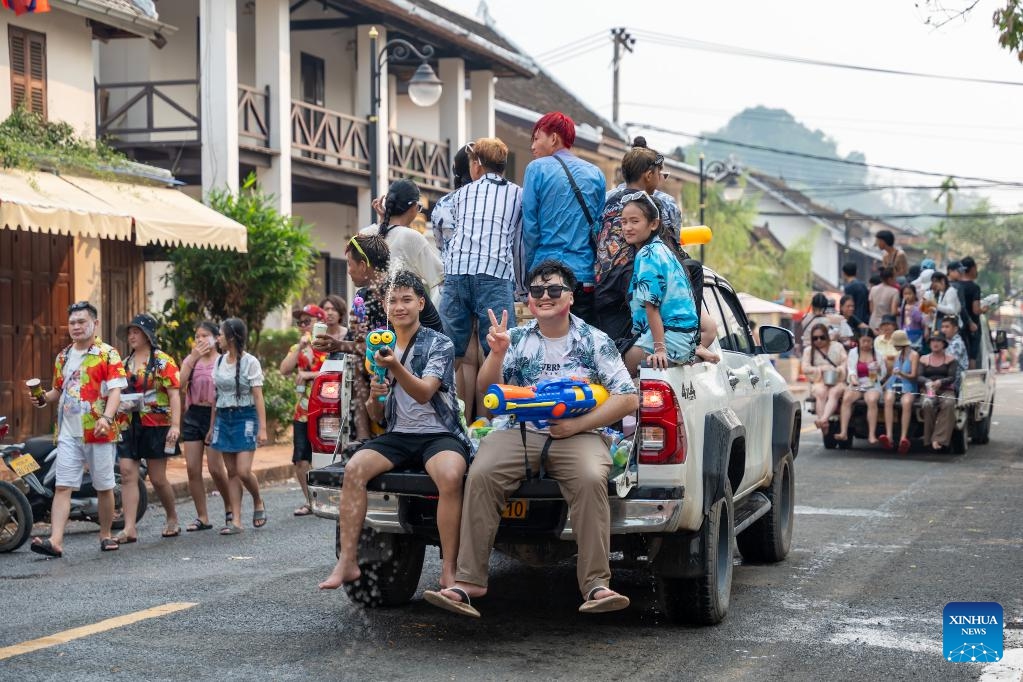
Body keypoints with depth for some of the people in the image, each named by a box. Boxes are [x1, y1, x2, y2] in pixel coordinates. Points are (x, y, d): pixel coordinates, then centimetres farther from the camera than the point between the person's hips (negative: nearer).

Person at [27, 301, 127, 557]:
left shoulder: (107, 354, -2)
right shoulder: (63, 357, 15)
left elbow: (115, 390, -11)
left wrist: (106, 417, -27)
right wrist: (42, 398, 5)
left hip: (99, 432, -4)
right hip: (68, 433, 4)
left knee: (104, 487, 8)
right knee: (62, 487, -7)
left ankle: (105, 535, 22)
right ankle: (55, 541, -15)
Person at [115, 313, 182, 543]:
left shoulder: (163, 362, -5)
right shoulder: (125, 363, 13)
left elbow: (174, 395, -11)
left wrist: (175, 425, -20)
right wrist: (118, 404, 2)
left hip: (156, 426, -5)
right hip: (129, 426, 5)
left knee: (158, 479, 2)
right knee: (127, 475, -6)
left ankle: (172, 519, 23)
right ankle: (129, 528, -8)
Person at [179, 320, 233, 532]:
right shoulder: (190, 359, 10)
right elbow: (180, 385, -6)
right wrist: (193, 358, -12)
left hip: (214, 415, -5)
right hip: (193, 415, 5)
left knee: (215, 468, -5)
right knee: (192, 468, 1)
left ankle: (230, 509, 18)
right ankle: (202, 517, 9)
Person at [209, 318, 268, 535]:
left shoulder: (250, 362, -7)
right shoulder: (219, 361, 9)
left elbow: (258, 397, -9)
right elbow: (216, 396, 14)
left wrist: (262, 428, -13)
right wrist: (212, 426, 14)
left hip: (245, 417, -5)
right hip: (223, 418, 5)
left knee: (243, 470, -13)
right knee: (232, 472, 4)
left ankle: (258, 502, 15)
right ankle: (236, 521, 5)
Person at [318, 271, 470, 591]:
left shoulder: (440, 344, 0)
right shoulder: (380, 347, 14)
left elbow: (424, 393, -17)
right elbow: (376, 415, 17)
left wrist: (396, 367, -34)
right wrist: (374, 398, -7)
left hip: (438, 434, -4)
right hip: (397, 435, 4)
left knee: (450, 477, -36)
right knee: (354, 468, -24)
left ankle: (449, 571, -31)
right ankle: (348, 561, -23)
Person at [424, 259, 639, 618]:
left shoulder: (595, 341, 8)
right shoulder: (516, 339, 14)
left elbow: (628, 398, 2)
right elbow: (486, 390, 8)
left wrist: (577, 424, -8)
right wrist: (496, 354, -12)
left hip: (577, 435, -2)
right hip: (520, 433, 2)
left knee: (590, 479, -34)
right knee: (480, 474, -26)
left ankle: (596, 585, -32)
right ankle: (468, 581, -24)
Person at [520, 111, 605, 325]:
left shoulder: (537, 169, -1)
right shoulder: (596, 174, 10)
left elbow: (530, 227, -1)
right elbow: (600, 226, 12)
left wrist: (529, 270, 7)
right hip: (586, 274, 3)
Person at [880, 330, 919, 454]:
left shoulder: (914, 355, 6)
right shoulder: (898, 355, 25)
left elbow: (913, 375, -1)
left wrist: (902, 374, -20)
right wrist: (883, 384, 11)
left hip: (908, 387, -4)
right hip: (893, 384, 4)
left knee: (907, 403, -38)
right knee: (888, 400, -33)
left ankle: (903, 437, -51)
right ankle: (889, 436, -48)